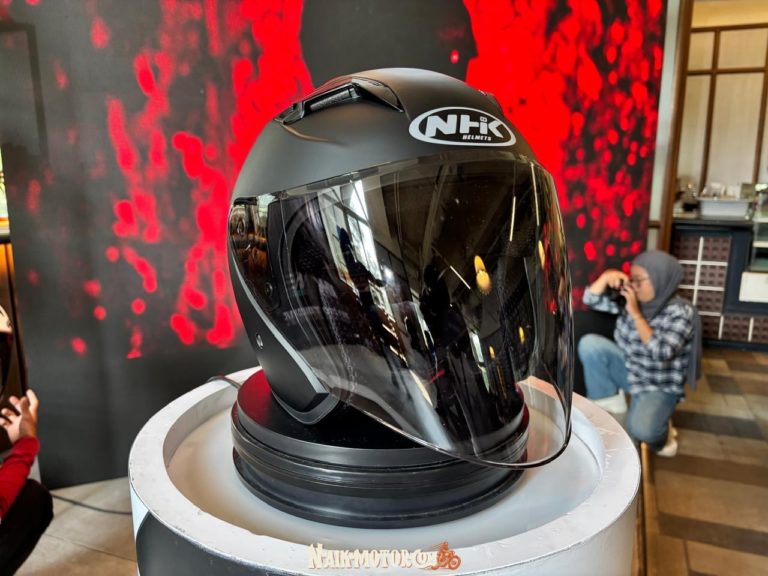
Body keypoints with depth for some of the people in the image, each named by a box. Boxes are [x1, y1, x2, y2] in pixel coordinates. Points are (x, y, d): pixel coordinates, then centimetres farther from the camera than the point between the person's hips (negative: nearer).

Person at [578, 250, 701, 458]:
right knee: (589, 343, -18)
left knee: (640, 430, -32)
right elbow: (591, 300, -2)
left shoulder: (681, 312, -21)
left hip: (659, 387, -5)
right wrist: (606, 276, -20)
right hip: (629, 371, 5)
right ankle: (611, 402, -1)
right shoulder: (629, 299, -6)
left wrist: (636, 314, -32)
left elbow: (661, 353, -33)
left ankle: (660, 433, 8)